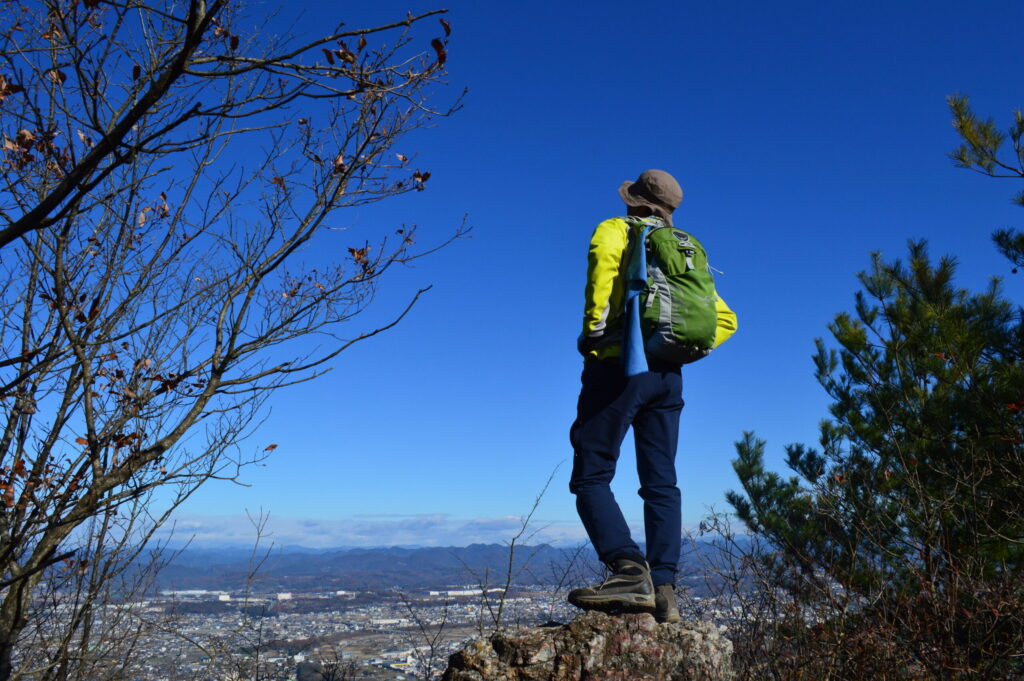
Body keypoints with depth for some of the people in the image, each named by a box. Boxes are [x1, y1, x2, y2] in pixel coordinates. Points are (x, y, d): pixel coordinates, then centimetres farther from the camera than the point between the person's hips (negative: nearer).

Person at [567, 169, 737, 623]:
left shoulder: (615, 230, 7)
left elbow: (604, 255, -21)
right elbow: (725, 319, 23)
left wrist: (594, 326, -15)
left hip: (620, 365, -6)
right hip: (668, 377, 6)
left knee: (590, 476, -6)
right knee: (661, 484, 6)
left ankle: (629, 570, -22)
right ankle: (664, 589, 1)